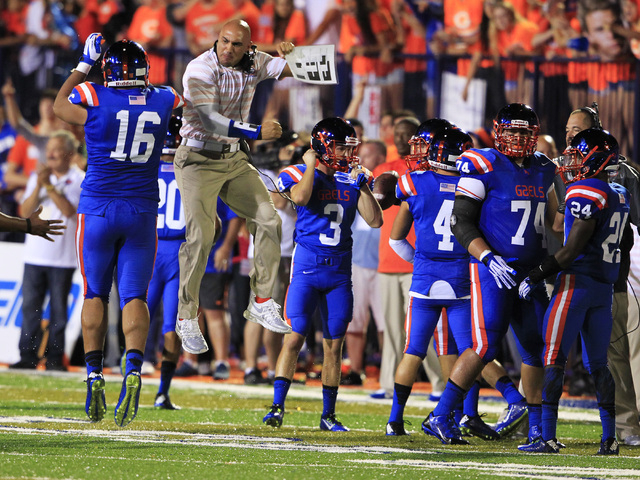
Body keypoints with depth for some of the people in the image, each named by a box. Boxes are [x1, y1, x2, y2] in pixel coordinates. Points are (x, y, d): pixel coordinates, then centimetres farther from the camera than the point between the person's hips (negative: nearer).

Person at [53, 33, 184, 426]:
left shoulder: (93, 100, -7)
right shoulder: (164, 102, -2)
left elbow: (59, 106, 16)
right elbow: (184, 104, 25)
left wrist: (85, 64, 21)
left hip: (98, 209, -1)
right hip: (142, 213, 1)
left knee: (96, 295, 10)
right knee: (135, 296, -1)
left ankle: (95, 375, 3)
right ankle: (134, 368, -23)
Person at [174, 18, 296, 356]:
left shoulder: (253, 63, -1)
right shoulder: (201, 70, -20)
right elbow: (210, 122, -29)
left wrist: (290, 55, -18)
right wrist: (257, 132, -31)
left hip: (235, 160, 7)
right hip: (199, 160, -6)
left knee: (268, 220, 2)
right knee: (199, 236, -13)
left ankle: (261, 303, 12)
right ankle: (186, 318, -3)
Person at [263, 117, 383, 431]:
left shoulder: (353, 181, 8)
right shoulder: (302, 174, -3)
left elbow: (375, 221, 0)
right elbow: (300, 197, -27)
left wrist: (360, 183, -5)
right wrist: (311, 167, -14)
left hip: (339, 271, 4)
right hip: (307, 266, -4)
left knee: (334, 344, 6)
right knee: (295, 337, -12)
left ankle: (328, 414, 14)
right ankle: (277, 406, -9)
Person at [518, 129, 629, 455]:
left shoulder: (585, 194, -15)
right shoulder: (620, 196, 11)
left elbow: (573, 249, -18)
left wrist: (536, 276, -11)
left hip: (577, 281, -8)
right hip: (605, 286, 8)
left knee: (554, 359, -4)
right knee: (598, 363, 12)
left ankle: (548, 437, -8)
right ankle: (609, 438, 7)